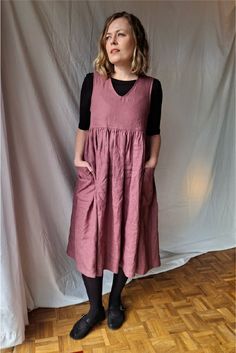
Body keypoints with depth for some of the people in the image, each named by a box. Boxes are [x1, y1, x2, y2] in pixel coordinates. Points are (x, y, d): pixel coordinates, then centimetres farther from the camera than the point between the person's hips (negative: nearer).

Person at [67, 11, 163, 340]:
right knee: (90, 239, 4)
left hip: (133, 171, 0)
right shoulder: (92, 81, 3)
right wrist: (78, 159, -4)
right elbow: (83, 126, 6)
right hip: (96, 169, 1)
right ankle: (95, 307, 28)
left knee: (127, 236, 9)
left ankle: (115, 301, 35)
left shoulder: (151, 86, 2)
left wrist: (152, 163, -3)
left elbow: (154, 132, 6)